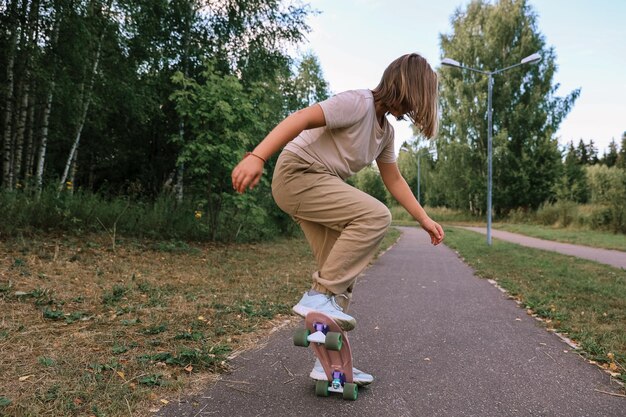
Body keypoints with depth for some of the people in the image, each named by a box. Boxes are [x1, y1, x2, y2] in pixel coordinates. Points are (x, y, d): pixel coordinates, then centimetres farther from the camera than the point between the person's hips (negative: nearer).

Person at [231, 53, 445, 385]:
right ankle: (319, 296, -16)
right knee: (375, 216, -25)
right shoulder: (358, 103, -17)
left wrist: (424, 219, 18)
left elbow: (394, 181, 20)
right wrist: (256, 157, -39)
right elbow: (301, 119, -27)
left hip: (319, 184, 9)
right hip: (298, 175, -9)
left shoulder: (386, 131, 12)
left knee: (342, 272, 4)